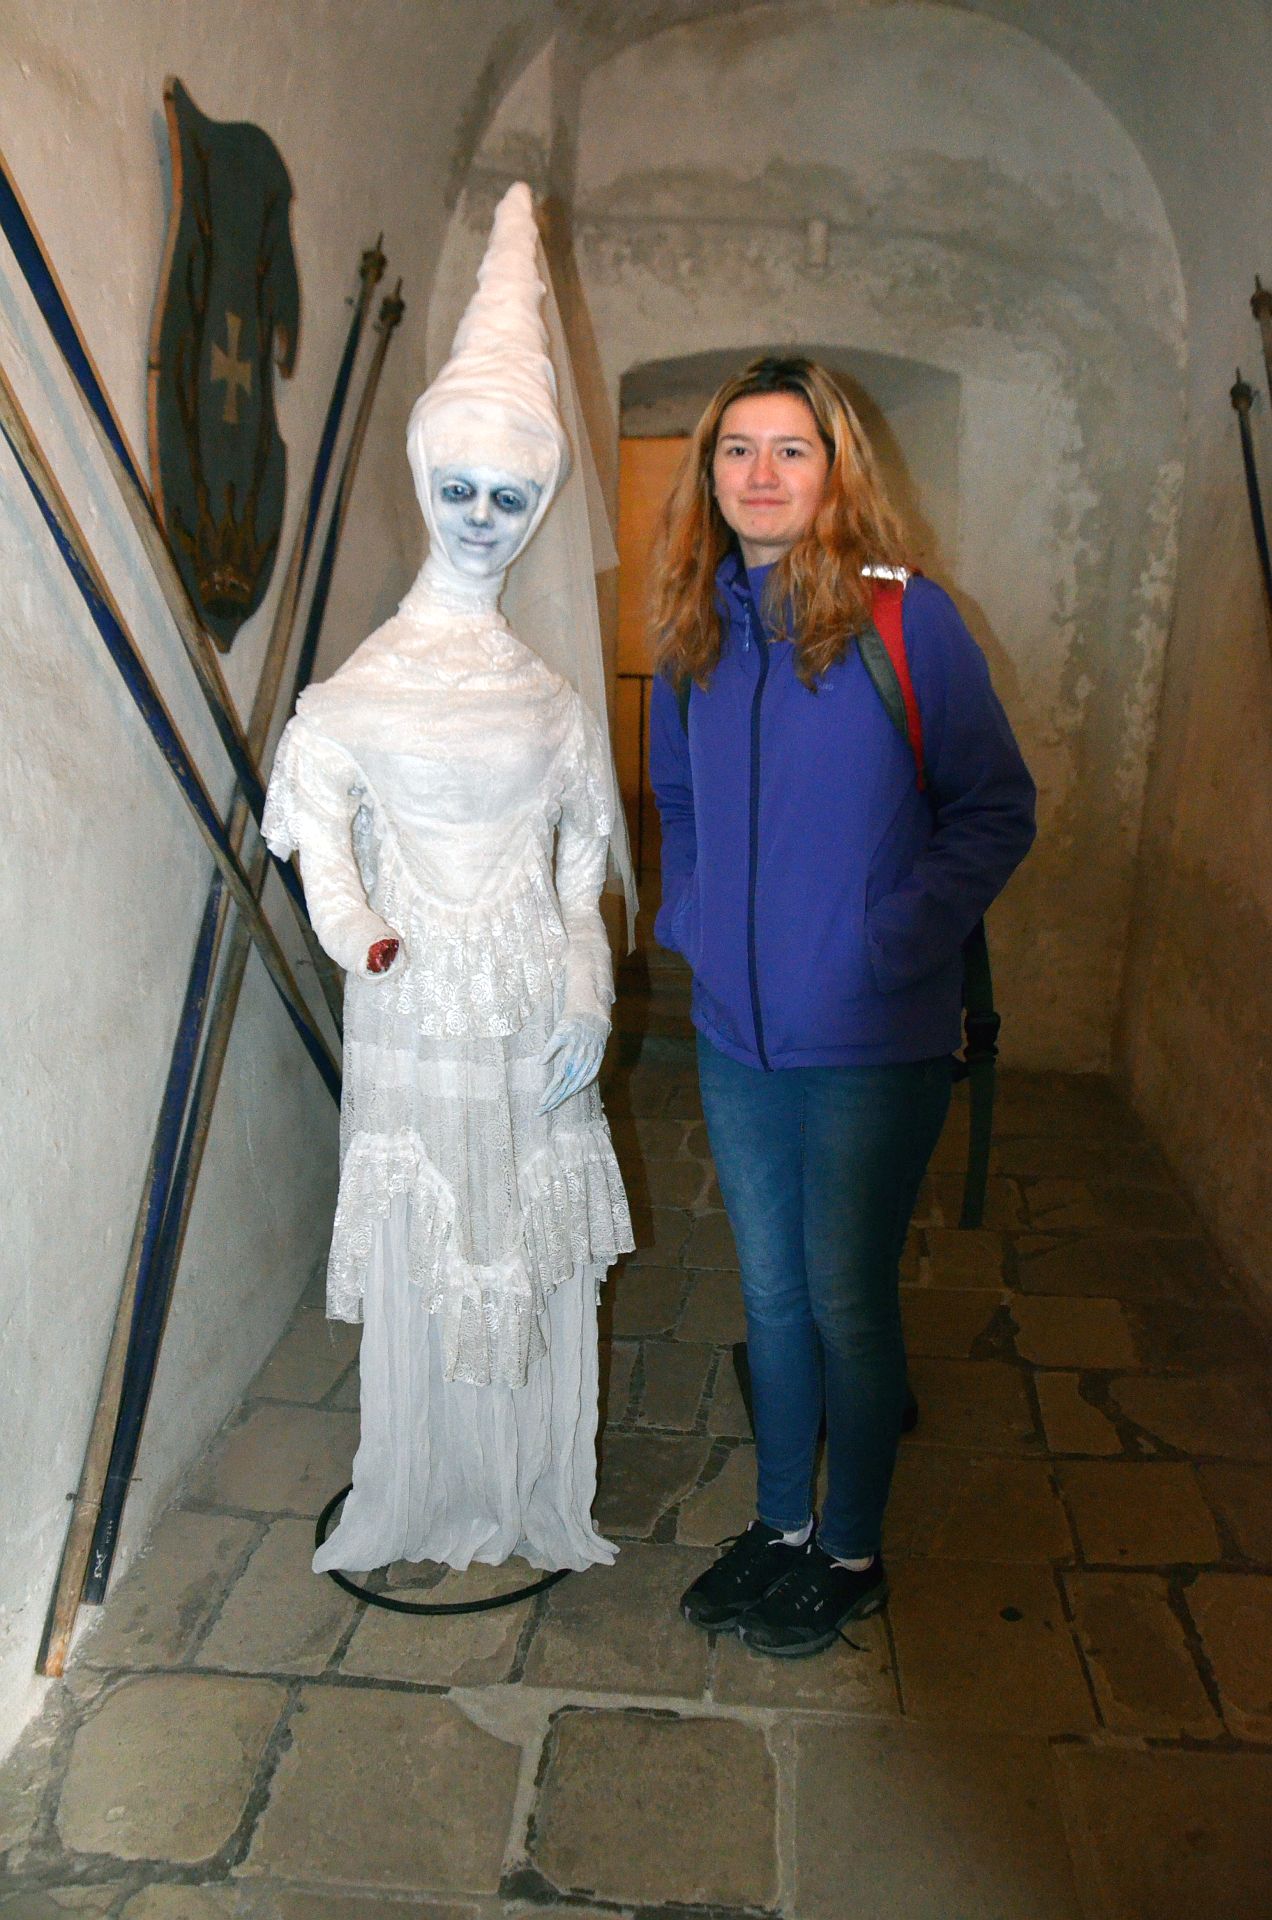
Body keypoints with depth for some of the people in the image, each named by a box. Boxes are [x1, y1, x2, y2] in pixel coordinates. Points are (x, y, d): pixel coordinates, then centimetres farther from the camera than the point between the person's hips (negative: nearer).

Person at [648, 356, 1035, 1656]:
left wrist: (892, 944, -15)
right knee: (771, 1292, 17)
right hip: (735, 1033, 5)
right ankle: (781, 1524, 38)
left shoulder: (903, 618, -9)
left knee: (846, 1300, 8)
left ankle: (851, 1554, 31)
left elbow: (996, 810, -7)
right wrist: (689, 916, 5)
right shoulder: (693, 628, 5)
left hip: (871, 1046, -4)